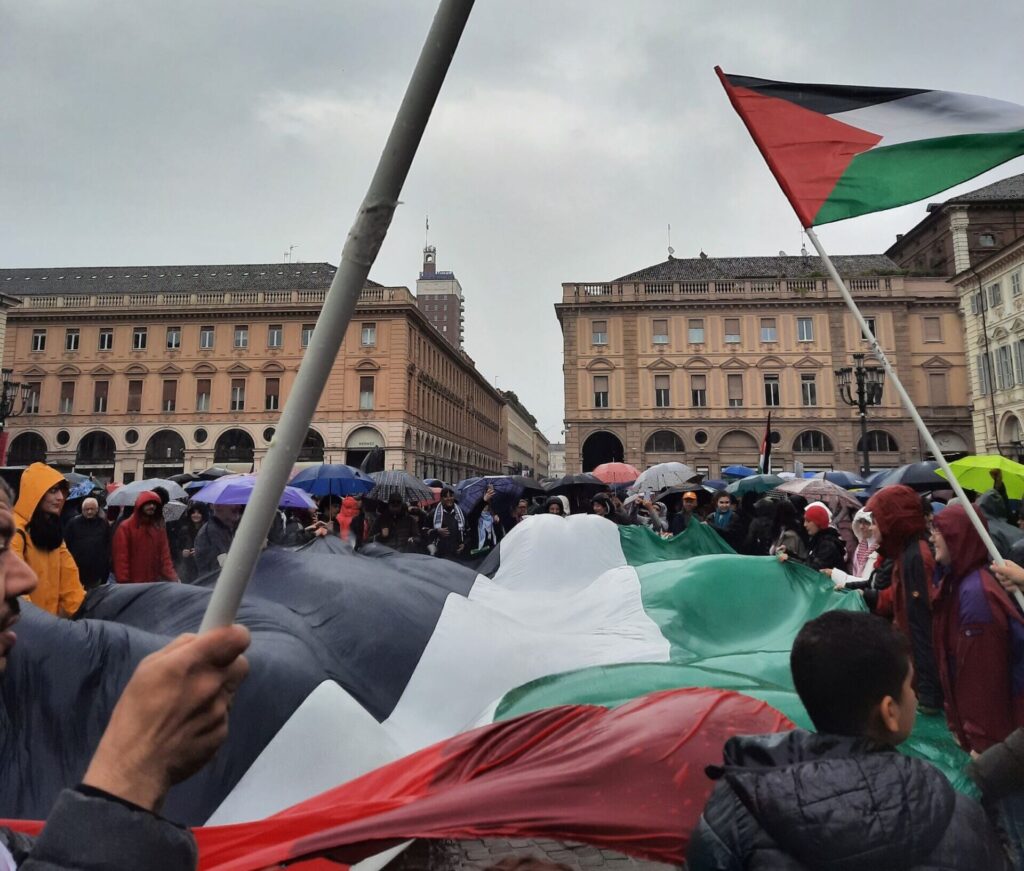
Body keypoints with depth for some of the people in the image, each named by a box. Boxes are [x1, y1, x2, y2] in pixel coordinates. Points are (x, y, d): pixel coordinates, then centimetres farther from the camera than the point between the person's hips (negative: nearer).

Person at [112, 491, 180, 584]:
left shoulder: (159, 528, 7)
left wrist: (171, 577, -7)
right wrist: (123, 582, -14)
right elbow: (121, 558, -8)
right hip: (132, 585, -4)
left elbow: (165, 555, 4)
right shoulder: (125, 527, -5)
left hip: (154, 584, 4)